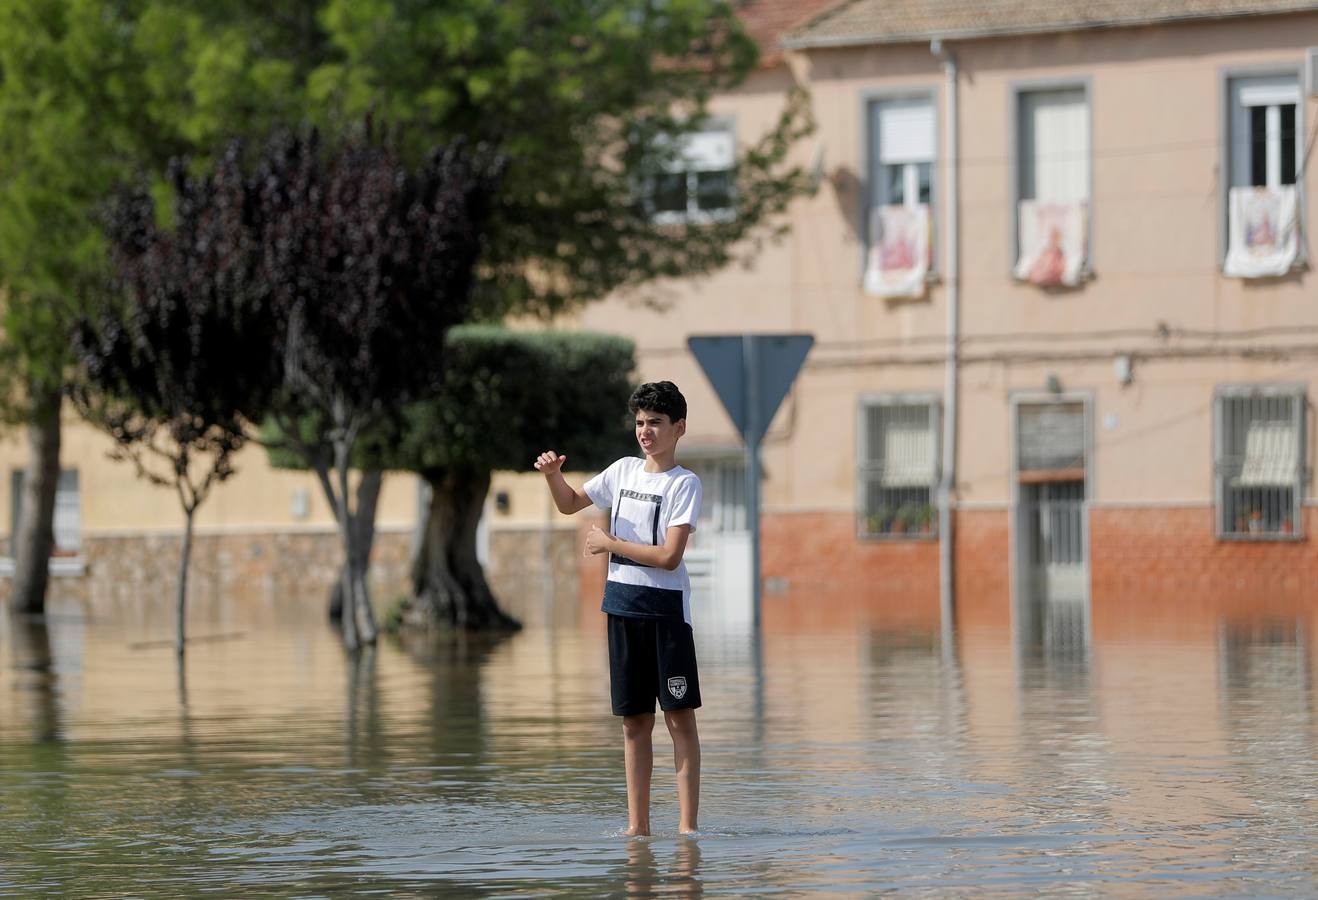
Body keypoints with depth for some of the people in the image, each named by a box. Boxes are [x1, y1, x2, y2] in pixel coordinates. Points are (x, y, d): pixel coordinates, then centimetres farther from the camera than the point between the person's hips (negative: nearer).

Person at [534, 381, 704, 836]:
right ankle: (638, 825, 9)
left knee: (679, 715, -7)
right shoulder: (624, 470, 13)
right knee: (634, 718, 6)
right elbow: (570, 504, 25)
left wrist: (610, 543, -8)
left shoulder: (684, 483, -6)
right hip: (623, 605, 6)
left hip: (666, 607, -6)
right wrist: (553, 474, 4)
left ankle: (688, 825, -9)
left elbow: (669, 556, -15)